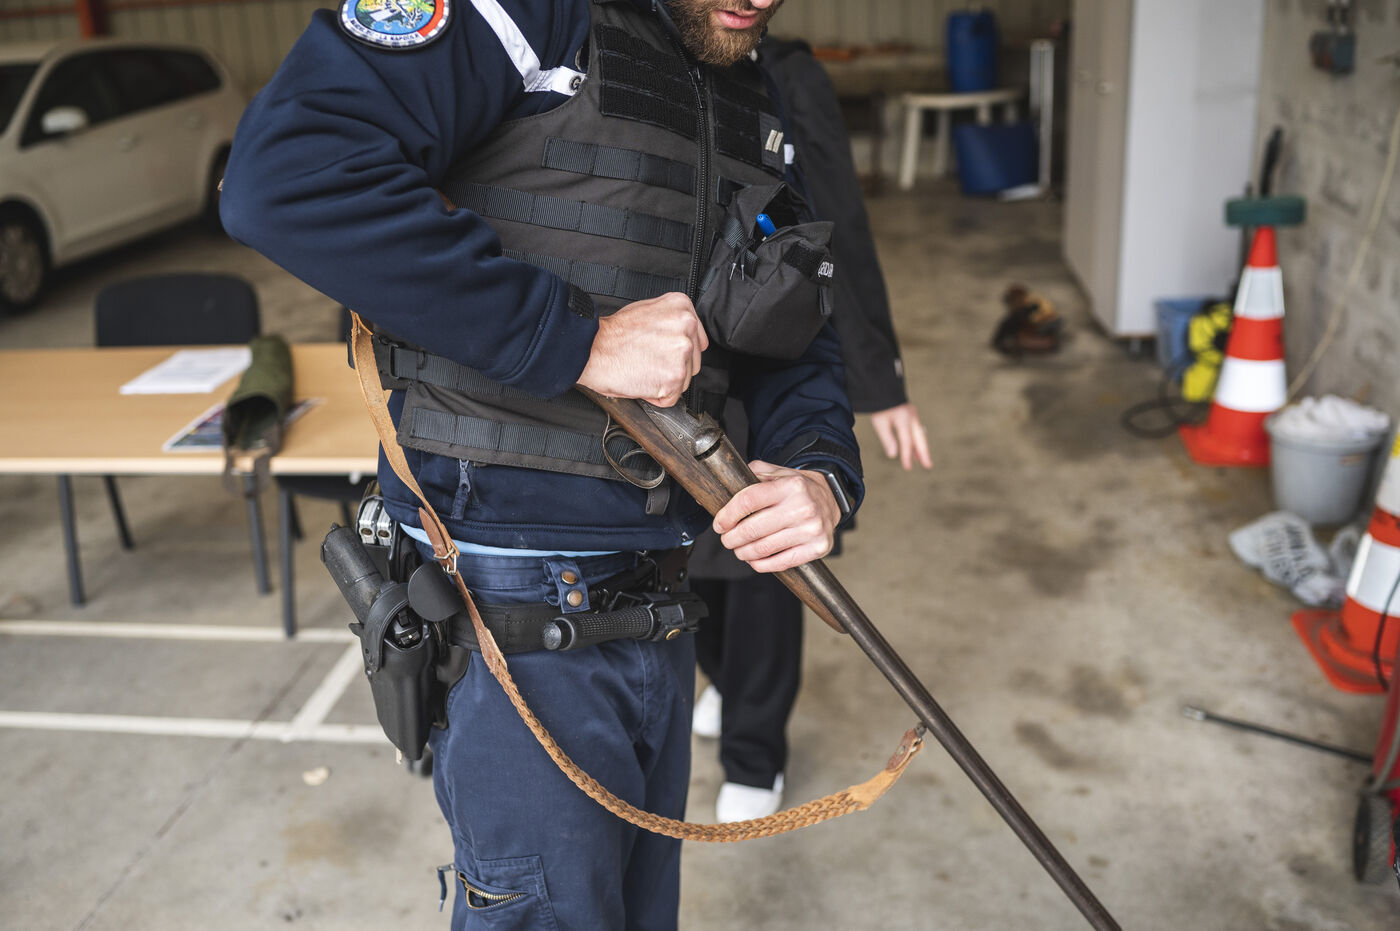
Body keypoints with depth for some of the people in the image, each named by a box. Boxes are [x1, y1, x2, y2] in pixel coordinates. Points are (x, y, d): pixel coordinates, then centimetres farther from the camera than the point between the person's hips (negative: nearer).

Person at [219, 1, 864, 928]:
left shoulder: (758, 113, 10)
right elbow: (282, 174, -29)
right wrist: (581, 339, -27)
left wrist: (824, 476, -10)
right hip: (517, 617, -7)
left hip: (658, 601, 8)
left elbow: (798, 341, 13)